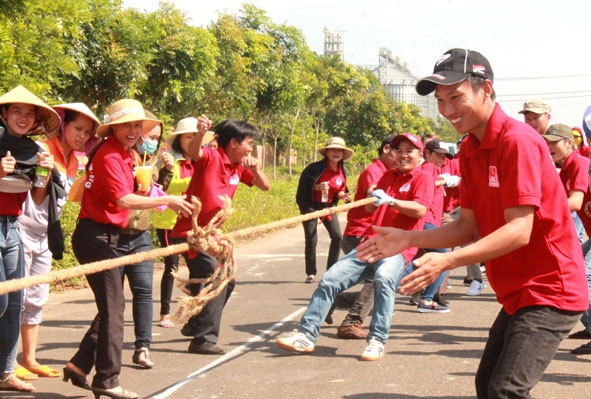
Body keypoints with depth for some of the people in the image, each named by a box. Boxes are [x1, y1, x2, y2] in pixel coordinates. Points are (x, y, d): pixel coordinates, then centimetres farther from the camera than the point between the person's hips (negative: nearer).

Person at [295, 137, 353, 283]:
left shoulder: (342, 172, 1)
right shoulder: (316, 167, -16)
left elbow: (339, 190, 11)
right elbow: (304, 183, -15)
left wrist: (343, 195, -11)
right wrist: (317, 187, -31)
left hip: (328, 206, 5)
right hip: (310, 206, -5)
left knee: (337, 237, -1)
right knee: (311, 240, -7)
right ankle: (311, 273, 7)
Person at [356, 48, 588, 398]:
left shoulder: (519, 142, -20)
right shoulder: (470, 150, 8)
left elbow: (519, 231, -26)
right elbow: (470, 227, 9)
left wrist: (447, 261, -34)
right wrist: (408, 239, -3)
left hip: (548, 293, -9)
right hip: (516, 294, 9)